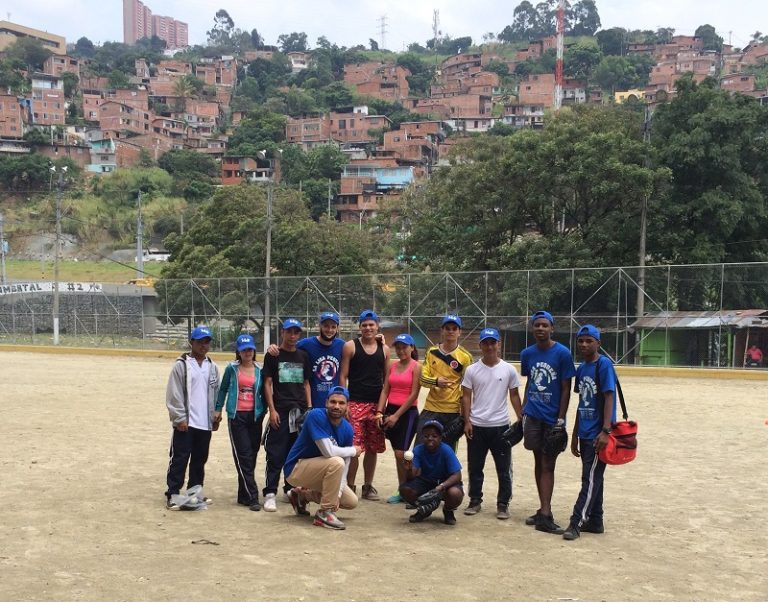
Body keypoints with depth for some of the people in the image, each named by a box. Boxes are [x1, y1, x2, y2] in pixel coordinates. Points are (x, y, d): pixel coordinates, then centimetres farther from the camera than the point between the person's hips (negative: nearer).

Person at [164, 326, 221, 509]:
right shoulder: (181, 365, -4)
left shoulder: (212, 367, 11)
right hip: (185, 423, -5)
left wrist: (216, 417, 10)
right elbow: (174, 394, -8)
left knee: (200, 460, 12)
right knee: (179, 459, -3)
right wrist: (180, 418, -12)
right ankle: (172, 494, 4)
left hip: (205, 423, 5)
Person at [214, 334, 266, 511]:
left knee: (252, 456, 6)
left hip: (255, 416, 3)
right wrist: (218, 409, 8)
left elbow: (263, 392, 11)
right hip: (237, 416, -2)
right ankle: (252, 497, -9)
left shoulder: (259, 370, 6)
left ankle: (244, 495, 18)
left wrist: (264, 410, 1)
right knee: (243, 456, -8)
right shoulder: (231, 368, 3)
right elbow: (223, 389, 11)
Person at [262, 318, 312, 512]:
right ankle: (270, 493, -5)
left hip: (301, 410, 4)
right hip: (280, 410, -4)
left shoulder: (303, 356, 12)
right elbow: (268, 383, -1)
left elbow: (306, 383, 15)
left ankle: (291, 488, 21)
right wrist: (272, 410, -9)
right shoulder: (273, 356, 1)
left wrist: (309, 407, 6)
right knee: (276, 454, -7)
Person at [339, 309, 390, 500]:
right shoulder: (350, 346, 0)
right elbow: (343, 376, -1)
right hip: (355, 403, -4)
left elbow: (387, 379, 14)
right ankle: (350, 486, 4)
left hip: (376, 404, 4)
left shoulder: (384, 349, 10)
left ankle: (368, 486, 20)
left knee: (373, 448, 8)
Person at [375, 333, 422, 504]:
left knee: (401, 454, -11)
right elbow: (385, 390, 10)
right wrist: (380, 412, -3)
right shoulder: (393, 366, 11)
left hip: (407, 413, -6)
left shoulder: (416, 367, -6)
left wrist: (396, 416, -12)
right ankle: (402, 491, 16)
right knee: (397, 454, 9)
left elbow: (414, 395, -11)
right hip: (390, 411, 6)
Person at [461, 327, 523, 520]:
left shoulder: (508, 369, 0)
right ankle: (475, 501, 23)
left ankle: (503, 504, 14)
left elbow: (514, 396, 6)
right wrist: (467, 421, -5)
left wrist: (521, 419, -1)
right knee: (475, 467, 10)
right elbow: (466, 397, 3)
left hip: (500, 426, -1)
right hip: (476, 426, 1)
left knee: (504, 468, 3)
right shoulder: (472, 370, 1)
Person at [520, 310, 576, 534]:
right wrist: (522, 413, 12)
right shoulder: (527, 354, 6)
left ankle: (545, 514, -3)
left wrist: (560, 420, -12)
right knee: (539, 462, 11)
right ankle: (544, 511, 19)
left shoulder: (562, 353, -9)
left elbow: (566, 389, -8)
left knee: (547, 465, -3)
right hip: (533, 416, 4)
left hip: (552, 418, -4)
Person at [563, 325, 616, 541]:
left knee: (591, 479, -5)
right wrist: (574, 436, 19)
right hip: (585, 434, 8)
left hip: (598, 434, -8)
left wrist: (605, 431, -22)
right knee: (592, 479, 14)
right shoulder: (581, 369, 14)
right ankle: (594, 522, 21)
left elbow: (609, 398, -15)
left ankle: (576, 523, -5)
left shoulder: (603, 364, -10)